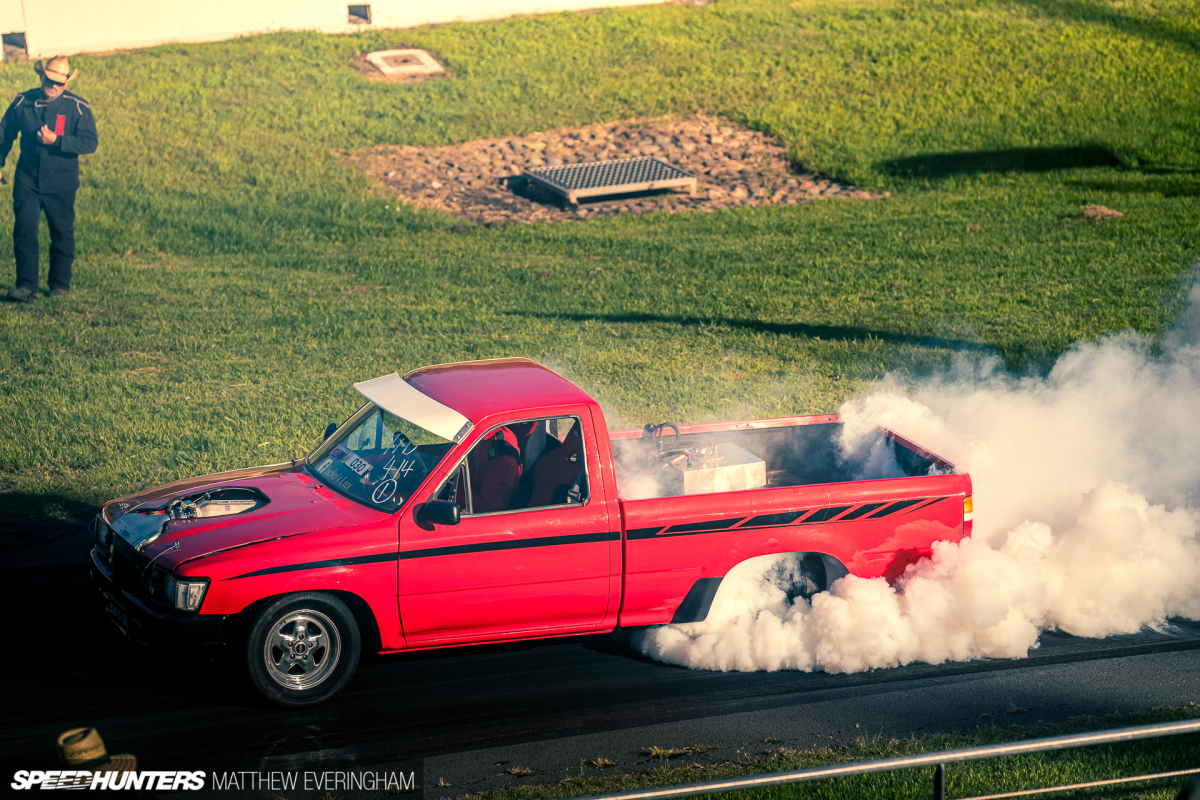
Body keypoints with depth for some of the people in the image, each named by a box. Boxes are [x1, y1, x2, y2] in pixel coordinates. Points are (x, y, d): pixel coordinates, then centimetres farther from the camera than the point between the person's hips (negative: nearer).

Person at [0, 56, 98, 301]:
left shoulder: (77, 107, -6)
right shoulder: (22, 102, 1)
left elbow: (90, 142, -13)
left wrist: (57, 140, -22)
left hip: (61, 183, -1)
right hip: (27, 180, 1)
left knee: (62, 234, 8)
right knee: (24, 231, -8)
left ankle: (60, 284, 22)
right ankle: (26, 285, -5)